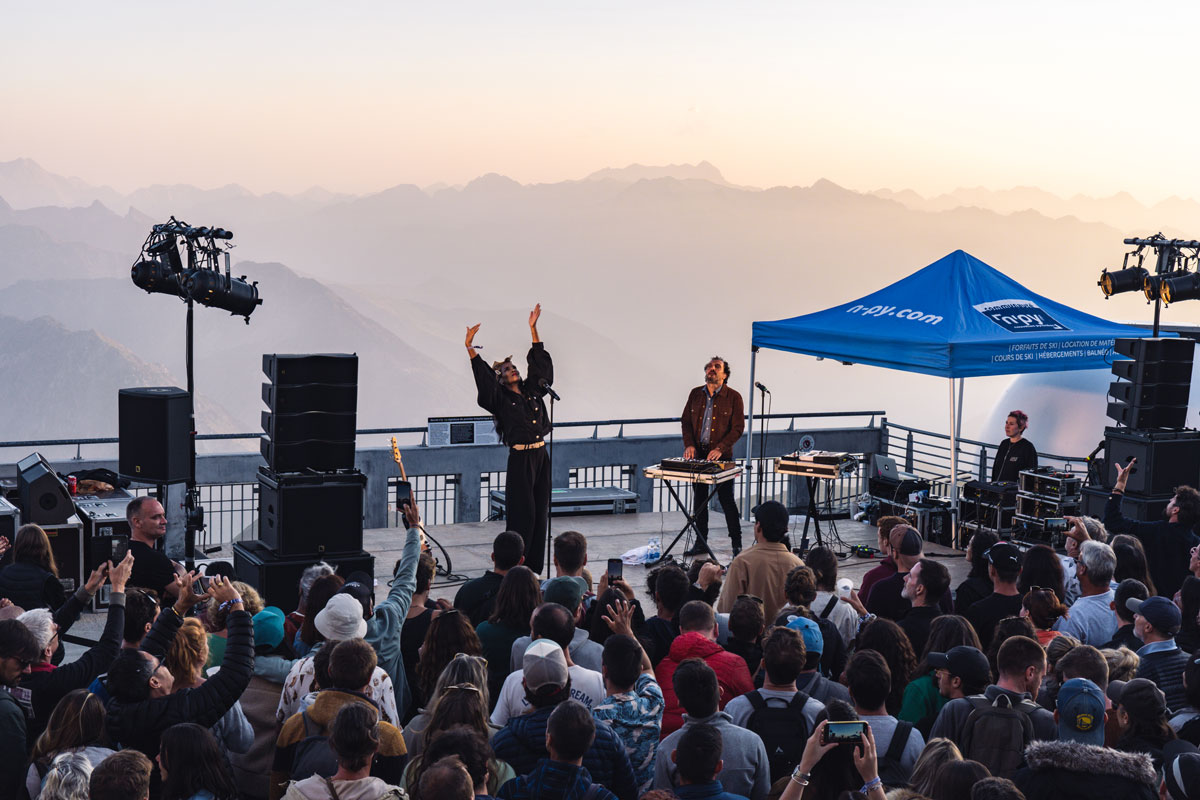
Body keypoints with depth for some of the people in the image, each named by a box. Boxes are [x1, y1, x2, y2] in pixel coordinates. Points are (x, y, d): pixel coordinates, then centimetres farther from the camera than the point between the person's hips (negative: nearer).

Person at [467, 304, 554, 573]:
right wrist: (470, 348, -22)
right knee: (523, 514, -6)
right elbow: (483, 378, -14)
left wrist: (533, 328, 13)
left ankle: (535, 566, 15)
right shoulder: (501, 399, -2)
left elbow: (539, 362, 15)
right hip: (521, 459, -6)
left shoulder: (532, 390, 12)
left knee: (540, 512, 7)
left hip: (541, 456, 6)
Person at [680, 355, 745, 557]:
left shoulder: (733, 397, -4)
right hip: (698, 454, 5)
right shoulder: (696, 394, 9)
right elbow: (685, 421, 11)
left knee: (727, 500, -3)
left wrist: (720, 448, -18)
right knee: (699, 499, 10)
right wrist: (689, 444, -5)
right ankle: (701, 544, 19)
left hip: (721, 456, -4)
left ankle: (737, 545, 6)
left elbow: (738, 427, -7)